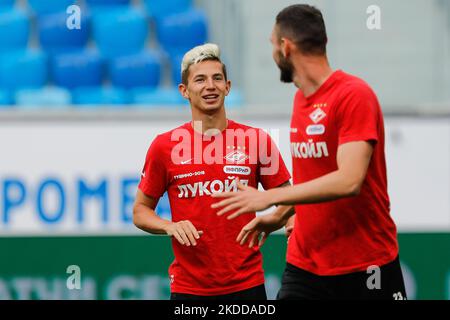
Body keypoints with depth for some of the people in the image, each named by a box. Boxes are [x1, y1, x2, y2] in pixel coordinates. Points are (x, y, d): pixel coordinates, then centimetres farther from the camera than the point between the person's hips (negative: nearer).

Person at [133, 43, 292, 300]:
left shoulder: (257, 140, 1)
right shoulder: (164, 146, 1)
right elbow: (141, 211, 8)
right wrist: (169, 226, -12)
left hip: (247, 285, 0)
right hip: (188, 286, 0)